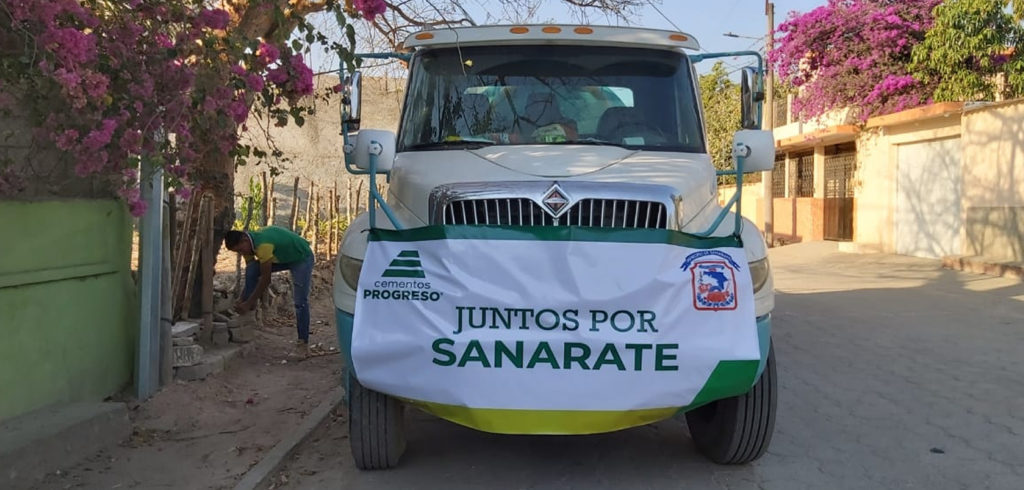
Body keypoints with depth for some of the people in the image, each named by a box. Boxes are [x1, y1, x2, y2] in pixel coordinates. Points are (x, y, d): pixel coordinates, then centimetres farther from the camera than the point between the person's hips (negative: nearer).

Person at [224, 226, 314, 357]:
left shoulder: (263, 245, -37)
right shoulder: (249, 243, -11)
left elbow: (265, 279, -34)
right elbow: (251, 276, -2)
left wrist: (248, 303, -28)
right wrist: (242, 299, -9)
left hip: (302, 258, -8)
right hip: (282, 258, 8)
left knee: (300, 302, -15)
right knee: (251, 270, -13)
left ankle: (303, 343, -5)